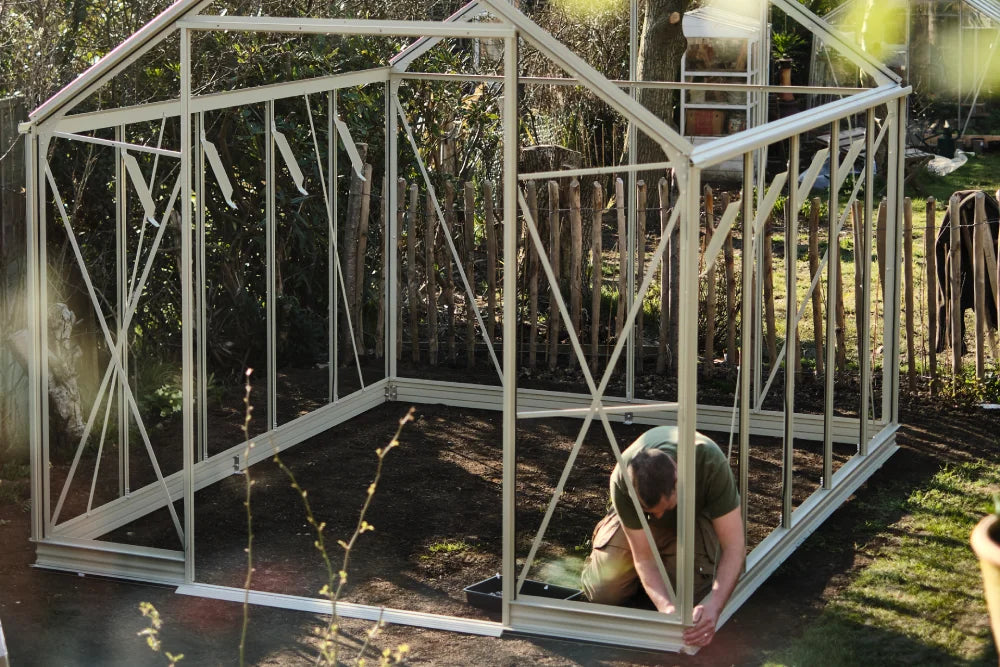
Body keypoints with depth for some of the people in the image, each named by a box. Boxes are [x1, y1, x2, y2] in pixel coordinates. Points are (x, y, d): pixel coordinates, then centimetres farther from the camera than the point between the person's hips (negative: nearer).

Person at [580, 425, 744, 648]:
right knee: (603, 591, -13)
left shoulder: (711, 463, -43)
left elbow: (734, 547, -37)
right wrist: (665, 606, -47)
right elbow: (644, 557, -28)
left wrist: (713, 607, -51)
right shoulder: (622, 480, -38)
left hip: (698, 511, 0)